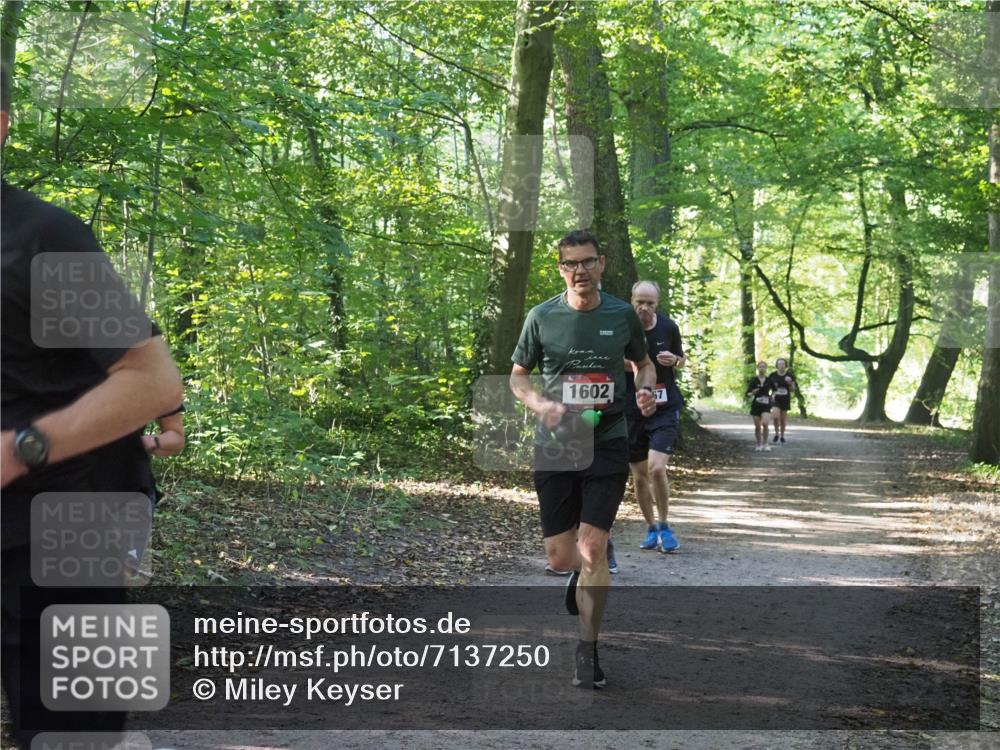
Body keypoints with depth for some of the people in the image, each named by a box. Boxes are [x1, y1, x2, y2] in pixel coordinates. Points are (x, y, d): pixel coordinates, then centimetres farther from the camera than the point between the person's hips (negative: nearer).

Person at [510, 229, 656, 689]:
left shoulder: (622, 315, 2)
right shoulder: (542, 317, -1)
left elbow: (644, 362, 20)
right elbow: (518, 375, 9)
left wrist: (645, 390, -2)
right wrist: (542, 405, -11)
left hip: (607, 443, -1)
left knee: (592, 549, -11)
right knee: (559, 558, 3)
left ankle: (588, 651, 3)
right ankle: (585, 570, 41)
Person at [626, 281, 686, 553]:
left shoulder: (668, 327, -2)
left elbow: (681, 359, 14)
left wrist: (674, 360, -10)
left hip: (665, 407, -1)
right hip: (632, 409, 1)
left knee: (656, 468, -17)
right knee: (639, 475, 8)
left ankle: (664, 526, 2)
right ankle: (651, 528, 26)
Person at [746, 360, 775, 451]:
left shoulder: (769, 380, 2)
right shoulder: (754, 380, -1)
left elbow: (774, 390, 19)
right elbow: (748, 393, -1)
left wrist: (771, 396, 3)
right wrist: (753, 393, -21)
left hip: (766, 405, -1)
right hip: (756, 405, 1)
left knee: (764, 423, -18)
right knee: (757, 426, 3)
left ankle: (765, 444, -4)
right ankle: (759, 445, 19)